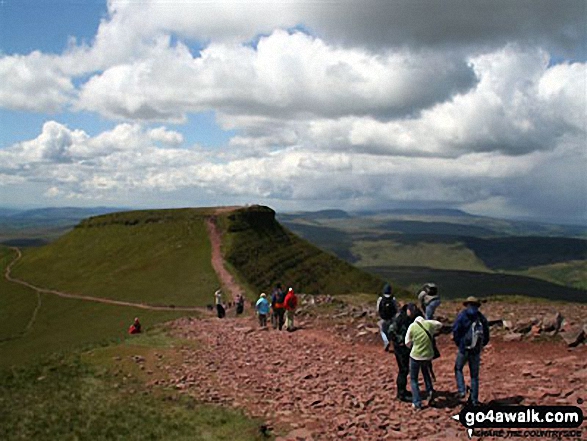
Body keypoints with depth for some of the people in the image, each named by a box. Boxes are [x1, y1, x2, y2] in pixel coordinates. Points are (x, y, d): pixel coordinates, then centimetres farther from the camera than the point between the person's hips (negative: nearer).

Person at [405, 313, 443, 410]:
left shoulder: (412, 326, -9)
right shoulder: (429, 323, -3)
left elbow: (407, 343, 0)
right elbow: (440, 324, 19)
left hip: (416, 356, -3)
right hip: (428, 355, 3)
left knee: (413, 379, 13)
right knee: (425, 371, 33)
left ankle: (417, 403, 9)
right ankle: (430, 390, 15)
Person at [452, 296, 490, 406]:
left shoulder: (462, 315, -7)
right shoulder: (482, 318, 3)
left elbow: (455, 330, -14)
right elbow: (486, 337, 4)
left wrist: (458, 343, 1)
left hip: (463, 349, -3)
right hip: (476, 351, 3)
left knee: (458, 369, 20)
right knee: (474, 375, 13)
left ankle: (462, 391, 3)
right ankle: (474, 399, 15)